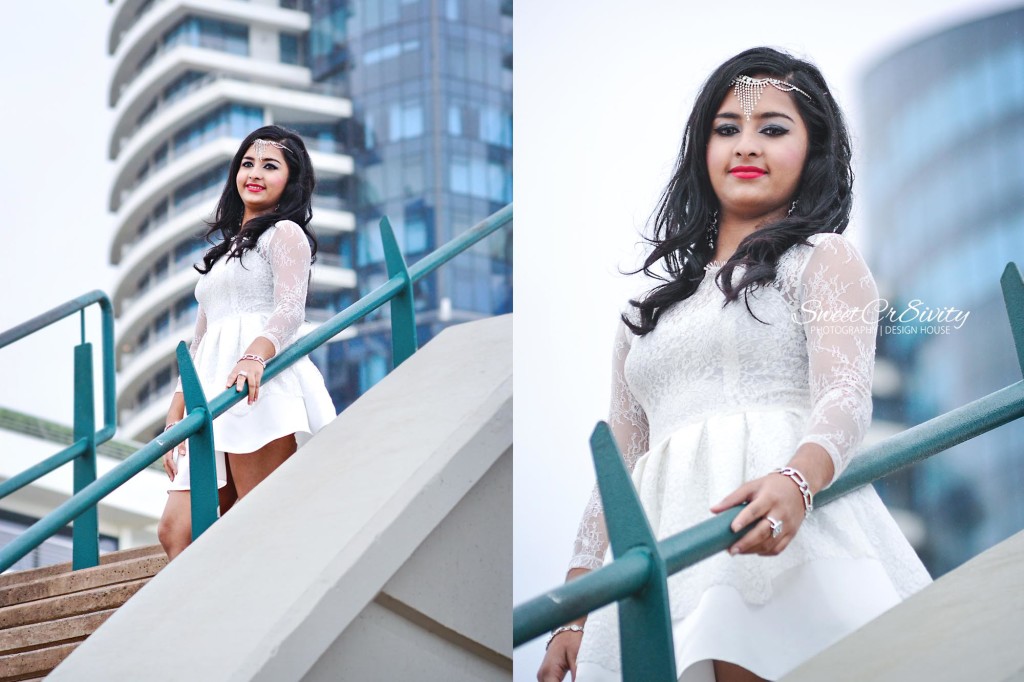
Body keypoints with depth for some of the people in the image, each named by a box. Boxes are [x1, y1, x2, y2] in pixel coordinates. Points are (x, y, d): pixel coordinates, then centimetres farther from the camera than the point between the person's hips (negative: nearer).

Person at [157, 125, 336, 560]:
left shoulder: (285, 232, 8)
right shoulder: (224, 249, 31)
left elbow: (289, 311, -10)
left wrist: (255, 355, -30)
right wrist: (175, 415, 19)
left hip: (261, 392, -8)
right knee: (175, 530, -7)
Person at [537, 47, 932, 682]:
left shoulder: (823, 259, 12)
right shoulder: (656, 298, 28)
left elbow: (846, 397, -6)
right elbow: (619, 459, 25)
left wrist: (795, 481, -29)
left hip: (784, 536, -4)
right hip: (661, 568, 4)